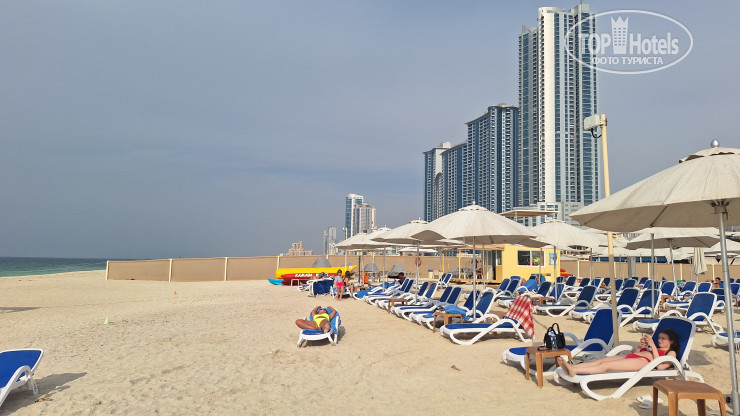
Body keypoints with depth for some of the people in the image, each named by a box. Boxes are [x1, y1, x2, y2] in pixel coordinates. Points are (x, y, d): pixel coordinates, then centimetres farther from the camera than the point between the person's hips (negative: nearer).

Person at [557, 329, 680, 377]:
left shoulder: (671, 353, 15)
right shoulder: (652, 348, 36)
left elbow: (660, 366, -6)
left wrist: (653, 347, -5)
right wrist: (640, 346, 14)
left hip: (642, 361, -7)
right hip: (630, 358, 7)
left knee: (605, 365, -28)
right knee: (600, 361, -17)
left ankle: (574, 371, -44)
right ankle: (572, 366, -36)